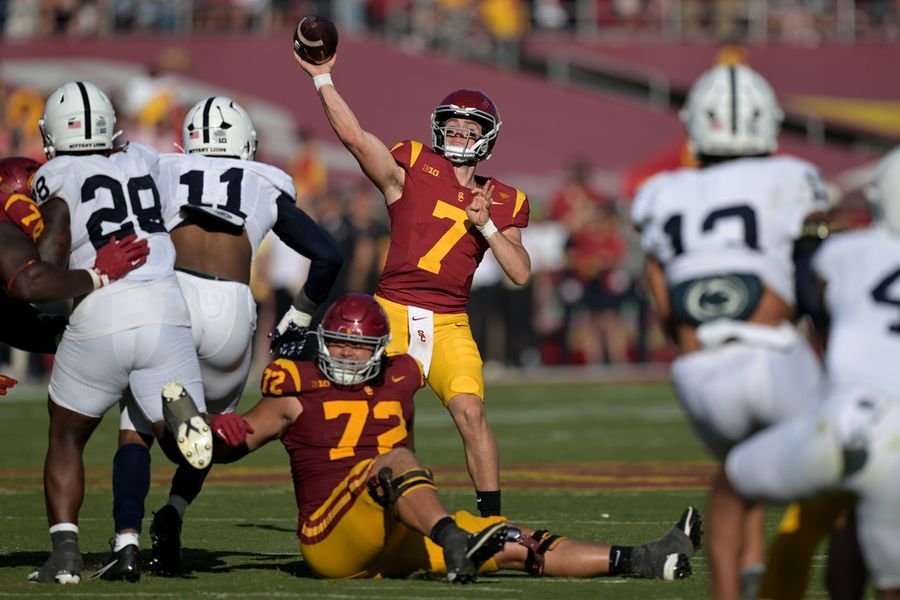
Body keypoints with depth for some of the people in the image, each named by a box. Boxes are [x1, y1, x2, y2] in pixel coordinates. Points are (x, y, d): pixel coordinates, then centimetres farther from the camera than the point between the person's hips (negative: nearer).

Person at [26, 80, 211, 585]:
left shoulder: (57, 176, 6)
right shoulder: (146, 162, 19)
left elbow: (55, 241, -10)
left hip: (98, 321, -2)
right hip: (167, 312, 2)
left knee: (66, 438, 20)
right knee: (191, 451, 8)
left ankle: (65, 554, 5)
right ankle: (177, 407, -26)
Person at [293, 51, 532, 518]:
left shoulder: (502, 202, 12)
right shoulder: (412, 168, 4)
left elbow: (520, 274, 5)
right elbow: (353, 135, -8)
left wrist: (485, 224, -6)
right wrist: (322, 78, -12)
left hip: (449, 324, 1)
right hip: (393, 313, -1)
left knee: (470, 410, -16)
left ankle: (492, 517, -9)